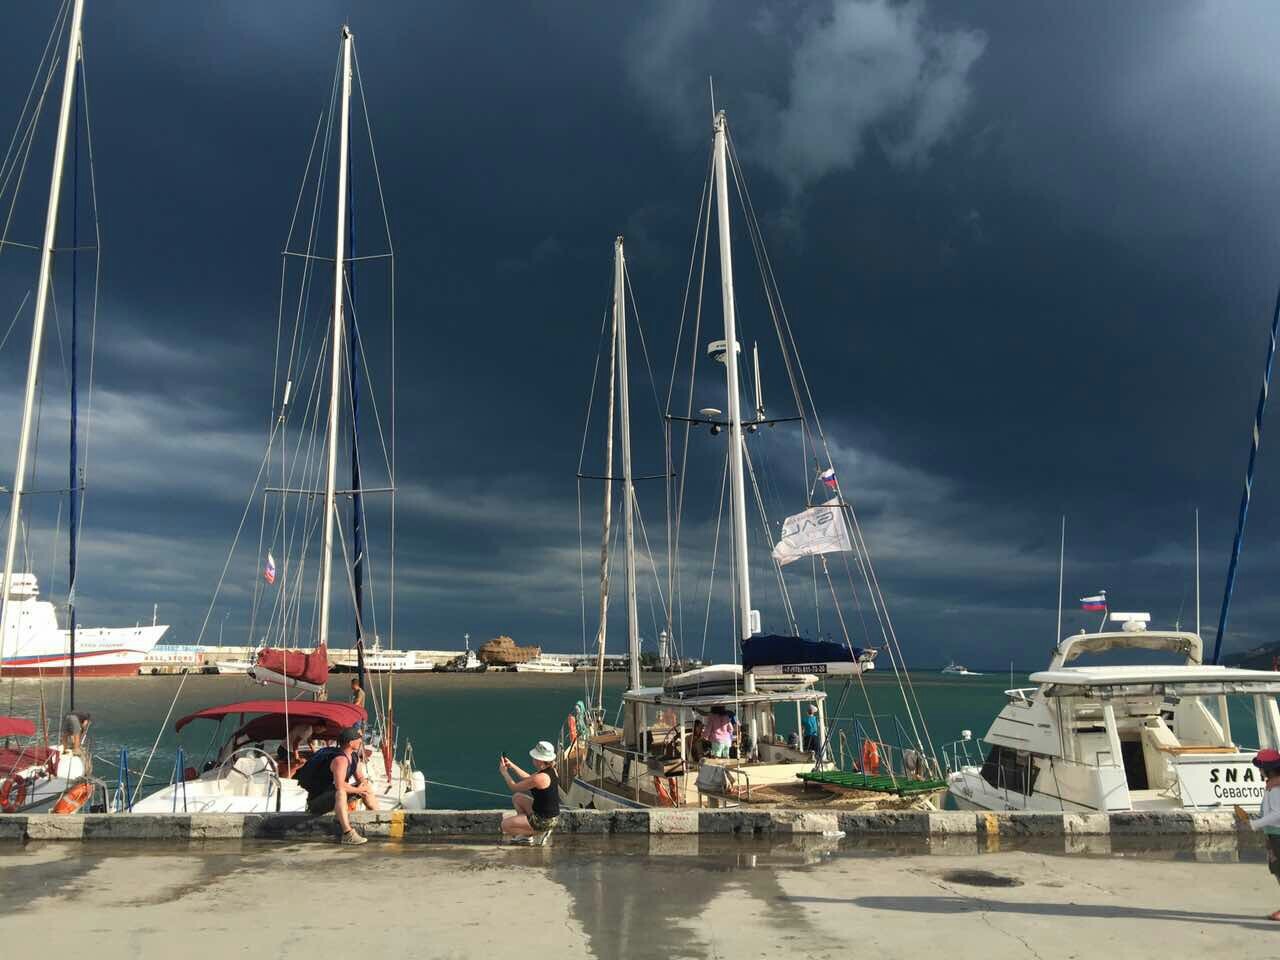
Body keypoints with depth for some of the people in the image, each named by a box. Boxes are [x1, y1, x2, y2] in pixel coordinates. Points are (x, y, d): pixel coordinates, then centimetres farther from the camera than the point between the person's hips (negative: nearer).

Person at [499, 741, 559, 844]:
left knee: (505, 825, 1)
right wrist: (512, 766, 13)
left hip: (545, 820, -9)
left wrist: (504, 772, 2)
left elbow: (514, 787, -13)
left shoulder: (540, 778, -27)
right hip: (551, 815, 9)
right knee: (517, 798, 21)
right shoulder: (550, 770, -1)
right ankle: (526, 833, 18)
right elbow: (529, 779, 17)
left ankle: (538, 833, 4)